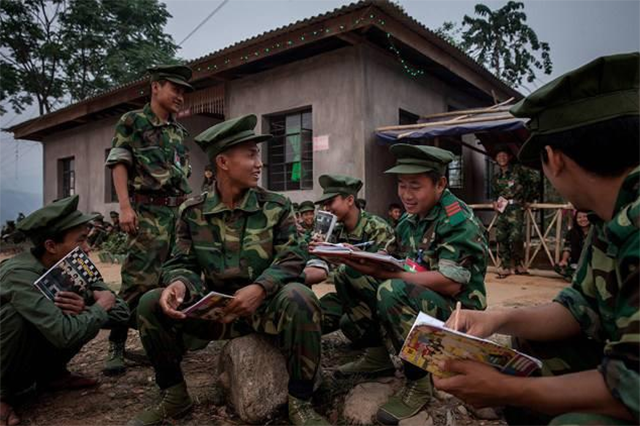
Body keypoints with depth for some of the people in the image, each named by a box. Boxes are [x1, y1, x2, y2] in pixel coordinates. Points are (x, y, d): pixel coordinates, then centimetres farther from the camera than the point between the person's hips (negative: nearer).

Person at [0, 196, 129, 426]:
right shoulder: (20, 275, -33)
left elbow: (120, 312, -14)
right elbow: (65, 335, -43)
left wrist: (86, 308, -33)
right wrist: (101, 304, -26)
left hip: (34, 352, 6)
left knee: (89, 317, -12)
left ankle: (50, 373, 6)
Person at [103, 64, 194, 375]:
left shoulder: (178, 131, 19)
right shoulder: (132, 121, 2)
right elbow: (119, 164, -5)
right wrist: (125, 206, -15)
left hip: (179, 210, 7)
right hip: (149, 210, -7)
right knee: (140, 279, -11)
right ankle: (116, 345, -1)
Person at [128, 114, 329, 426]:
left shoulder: (276, 207, -2)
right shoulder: (193, 211, 2)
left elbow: (292, 258, -11)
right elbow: (183, 263, 1)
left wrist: (260, 288, -31)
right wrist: (179, 284, -25)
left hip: (265, 306, -2)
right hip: (215, 307, 2)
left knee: (299, 298, -35)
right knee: (151, 303, -16)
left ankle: (300, 401, -15)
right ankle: (174, 394, 6)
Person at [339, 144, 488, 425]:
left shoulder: (458, 221, -17)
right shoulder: (410, 219, 8)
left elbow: (451, 284, -26)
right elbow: (391, 262, 6)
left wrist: (383, 273, -29)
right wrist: (362, 258, -16)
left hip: (458, 311, -8)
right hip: (420, 303, 8)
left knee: (393, 291, -33)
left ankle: (418, 382, -17)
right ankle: (377, 354, 7)